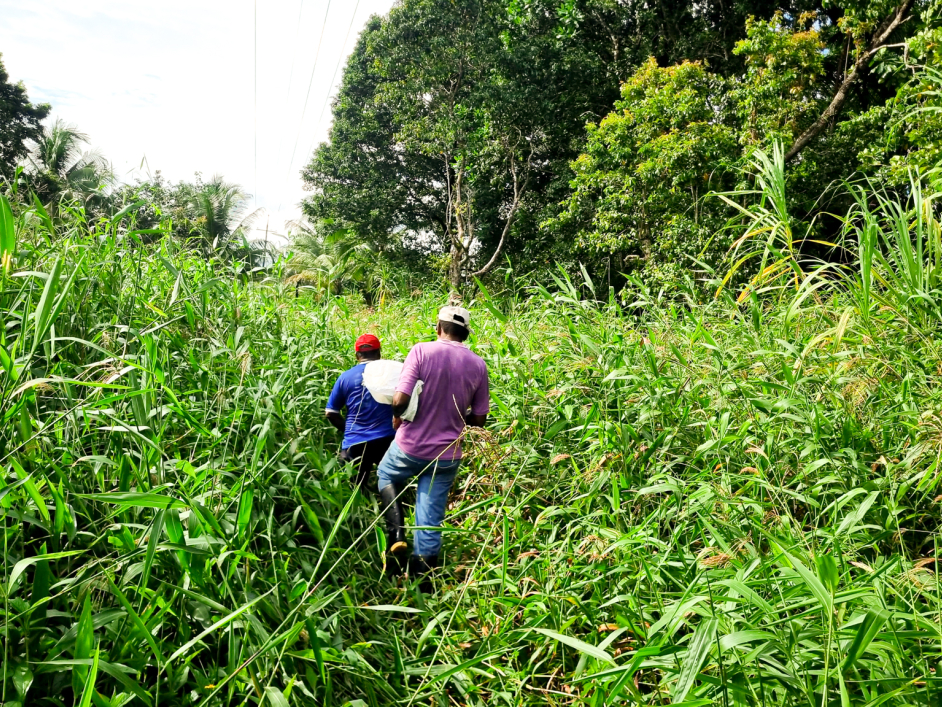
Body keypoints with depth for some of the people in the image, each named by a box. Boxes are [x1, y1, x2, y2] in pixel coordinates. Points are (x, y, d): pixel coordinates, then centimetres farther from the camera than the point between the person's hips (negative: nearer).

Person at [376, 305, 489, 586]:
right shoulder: (478, 365, -3)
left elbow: (400, 400, -21)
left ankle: (396, 535, 11)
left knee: (386, 477, 29)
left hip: (410, 447, -2)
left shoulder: (422, 351, -14)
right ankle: (422, 582, 19)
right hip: (447, 455, 2)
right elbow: (479, 419, 2)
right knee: (431, 522, 12)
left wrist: (397, 416, 1)